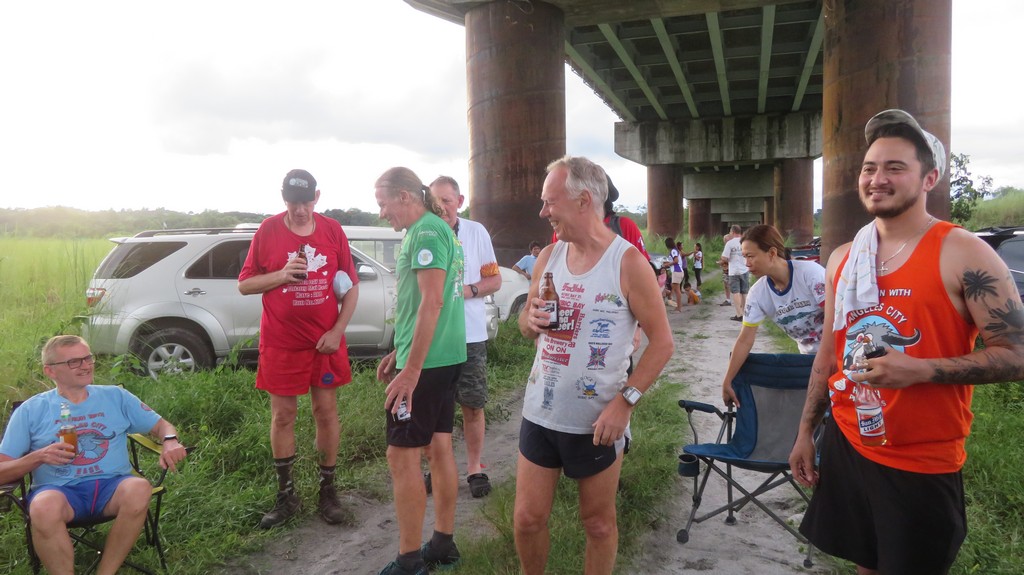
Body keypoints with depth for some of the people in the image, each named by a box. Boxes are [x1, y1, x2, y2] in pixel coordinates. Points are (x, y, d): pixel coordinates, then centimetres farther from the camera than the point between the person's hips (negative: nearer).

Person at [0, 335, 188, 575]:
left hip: (111, 485, 1)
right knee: (44, 506, -38)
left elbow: (161, 425, 15)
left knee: (139, 489, -34)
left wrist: (170, 442, -9)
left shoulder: (115, 396, 13)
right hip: (59, 490, -1)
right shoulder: (31, 410, 9)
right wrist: (38, 457, -14)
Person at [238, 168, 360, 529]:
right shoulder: (268, 231, -3)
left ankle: (328, 491, 20)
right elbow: (244, 285, 1)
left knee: (326, 411, 6)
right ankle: (286, 495, 21)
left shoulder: (332, 231, 0)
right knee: (283, 415, 6)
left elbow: (352, 286, 4)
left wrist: (337, 331, -6)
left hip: (325, 341, 1)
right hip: (280, 342, -1)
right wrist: (281, 274, -16)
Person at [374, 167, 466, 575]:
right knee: (439, 447, 14)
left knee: (402, 455, -3)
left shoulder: (426, 231, -15)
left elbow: (432, 302, -23)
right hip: (446, 357, 10)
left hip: (427, 362, -10)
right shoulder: (441, 230, 15)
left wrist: (411, 370, -23)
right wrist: (399, 353, 22)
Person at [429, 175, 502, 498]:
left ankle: (474, 466, 22)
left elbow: (494, 280, 5)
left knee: (473, 405, 6)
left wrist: (468, 291, -13)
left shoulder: (476, 232, 3)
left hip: (470, 335, 0)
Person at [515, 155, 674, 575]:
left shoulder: (628, 262, -12)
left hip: (597, 420, -4)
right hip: (540, 413, 5)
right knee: (527, 519, 12)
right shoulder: (548, 257, 4)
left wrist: (625, 401, -19)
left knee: (598, 522, 13)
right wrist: (531, 320, -10)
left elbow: (662, 341, -11)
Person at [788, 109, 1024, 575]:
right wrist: (806, 431, 12)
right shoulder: (842, 259, 4)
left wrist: (918, 369, -26)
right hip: (845, 443, 5)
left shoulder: (963, 254, -13)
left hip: (921, 463, -5)